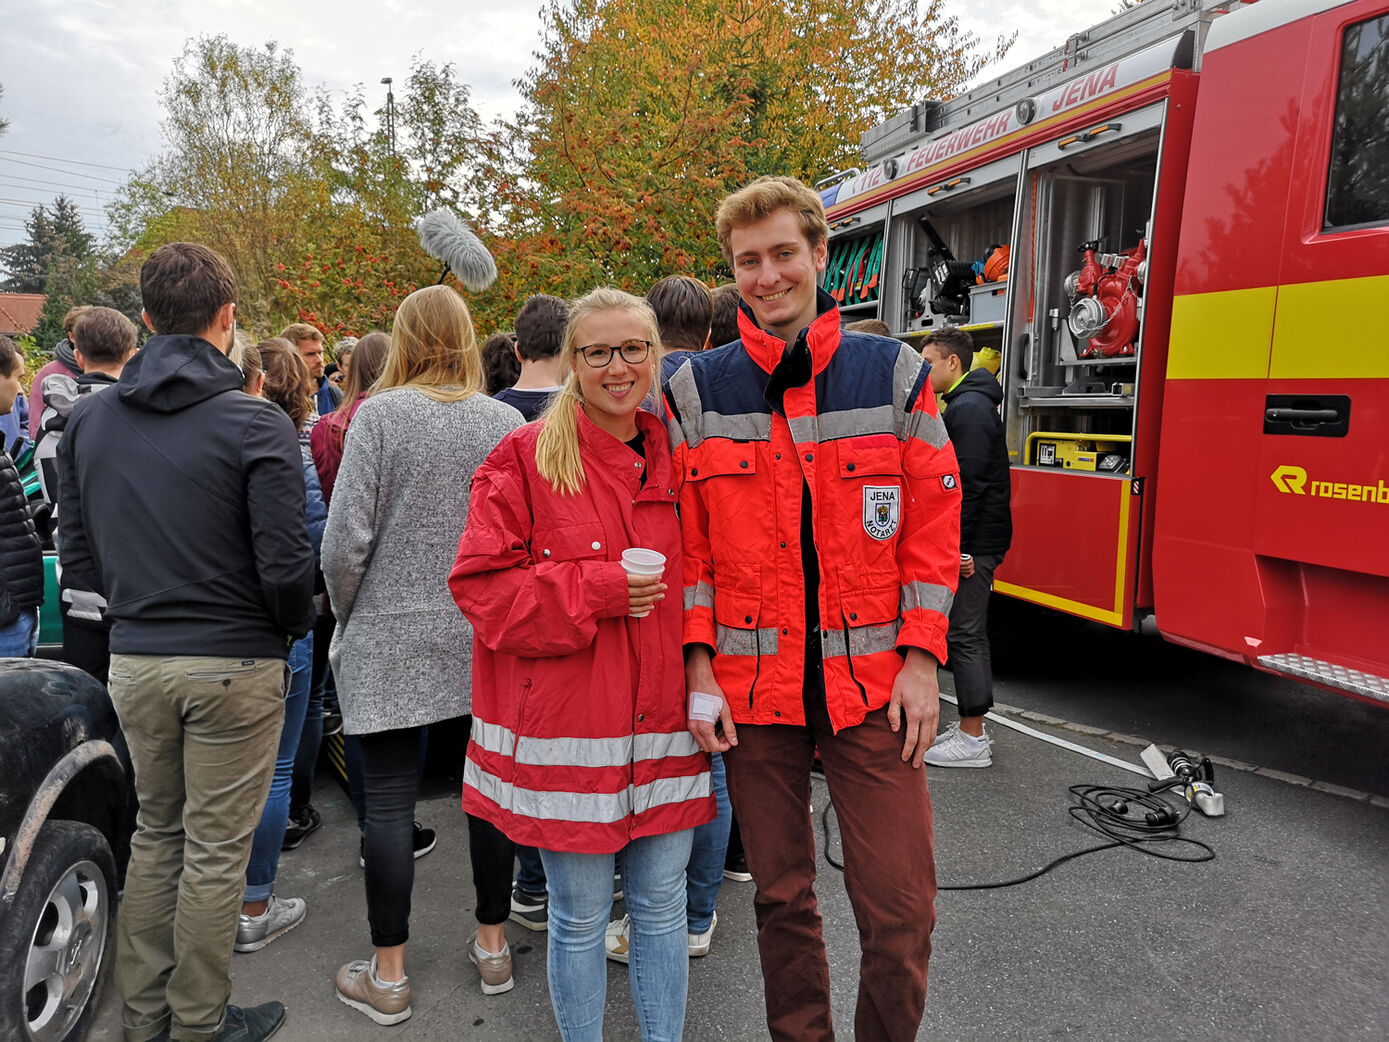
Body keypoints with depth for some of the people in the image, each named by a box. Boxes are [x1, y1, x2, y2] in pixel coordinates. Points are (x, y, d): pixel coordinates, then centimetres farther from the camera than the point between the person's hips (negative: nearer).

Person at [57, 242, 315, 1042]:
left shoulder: (88, 419, 4)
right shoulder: (257, 424, -15)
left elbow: (78, 552, 8)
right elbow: (286, 564, -17)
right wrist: (296, 627, 2)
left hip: (134, 659, 6)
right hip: (234, 664, -5)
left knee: (156, 832, 21)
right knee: (215, 850, 8)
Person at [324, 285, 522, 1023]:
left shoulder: (379, 414, -8)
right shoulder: (505, 421, 0)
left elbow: (346, 537, -11)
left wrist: (347, 616, 6)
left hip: (392, 637, -3)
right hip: (488, 639, 3)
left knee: (389, 801, 6)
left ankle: (388, 975, 17)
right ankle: (493, 946, 28)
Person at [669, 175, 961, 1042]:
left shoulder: (894, 373, 1)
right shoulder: (698, 390, 2)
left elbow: (934, 522, 2)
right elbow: (687, 541, 3)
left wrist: (921, 659, -3)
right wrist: (699, 666, -3)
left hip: (873, 681, 0)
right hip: (753, 685, 1)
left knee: (901, 907, 4)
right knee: (783, 895, 15)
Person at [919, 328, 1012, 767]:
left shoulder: (969, 408, -16)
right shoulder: (965, 404, 19)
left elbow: (969, 483, -23)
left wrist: (956, 546, -24)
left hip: (971, 545, -11)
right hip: (970, 543, 11)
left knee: (965, 635, -5)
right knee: (967, 634, 15)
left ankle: (972, 740, 3)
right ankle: (971, 728, 24)